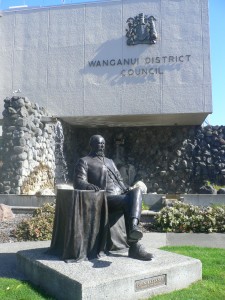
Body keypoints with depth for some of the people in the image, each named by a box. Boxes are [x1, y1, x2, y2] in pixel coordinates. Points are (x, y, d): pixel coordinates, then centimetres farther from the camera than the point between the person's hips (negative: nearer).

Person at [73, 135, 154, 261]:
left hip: (121, 196, 6)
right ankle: (135, 247, -39)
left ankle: (134, 226, -51)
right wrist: (88, 185, -26)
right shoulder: (84, 162, 12)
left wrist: (127, 189, 5)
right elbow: (78, 182, -2)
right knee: (128, 201, -33)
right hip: (105, 198, -6)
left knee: (137, 191, -27)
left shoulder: (110, 161, 33)